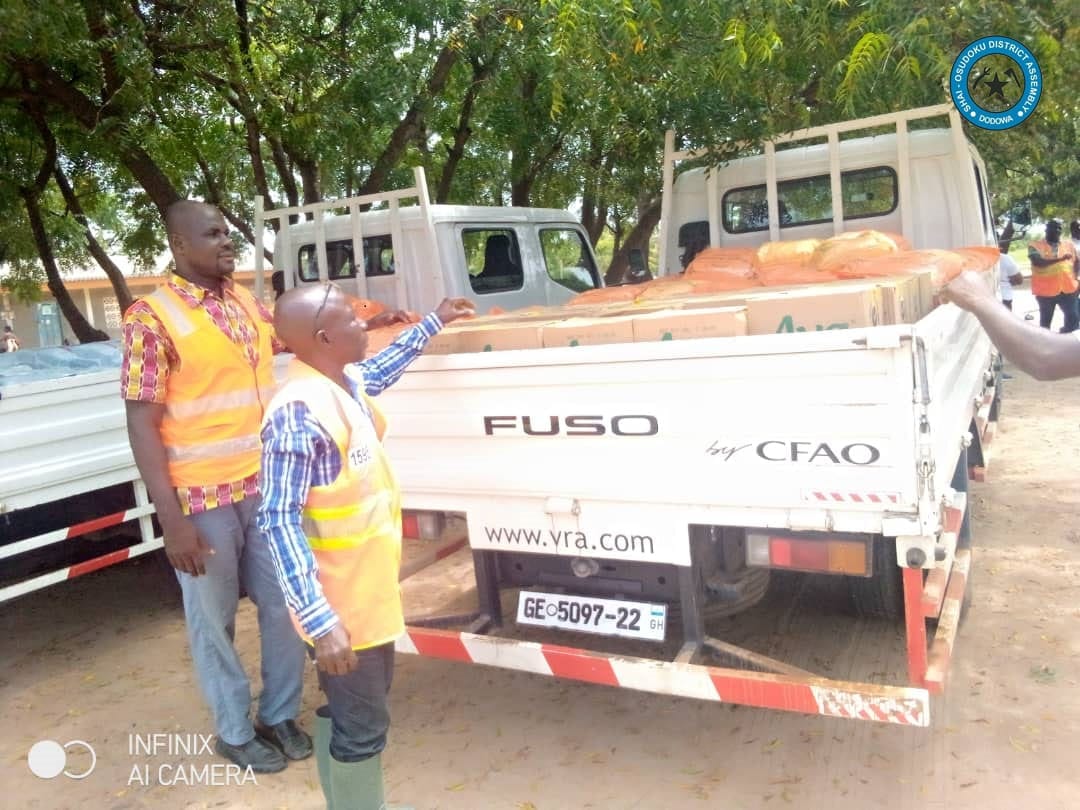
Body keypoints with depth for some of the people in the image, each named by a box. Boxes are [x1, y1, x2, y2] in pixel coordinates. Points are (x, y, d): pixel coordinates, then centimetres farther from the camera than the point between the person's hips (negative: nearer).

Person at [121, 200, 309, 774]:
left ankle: (280, 715, 35)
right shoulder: (152, 317, -12)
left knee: (283, 605, 14)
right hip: (203, 498, -6)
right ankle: (235, 732, 31)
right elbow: (142, 425, -14)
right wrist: (173, 520, -17)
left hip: (266, 486, 6)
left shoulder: (245, 301, 6)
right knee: (214, 619, 11)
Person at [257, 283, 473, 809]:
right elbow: (279, 521, -28)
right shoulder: (300, 411, -27)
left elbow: (379, 372, 26)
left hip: (368, 588, 10)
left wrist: (434, 323, 33)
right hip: (339, 603, -10)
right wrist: (320, 621, -31)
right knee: (361, 726, 7)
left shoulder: (346, 381, 1)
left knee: (353, 709, 26)